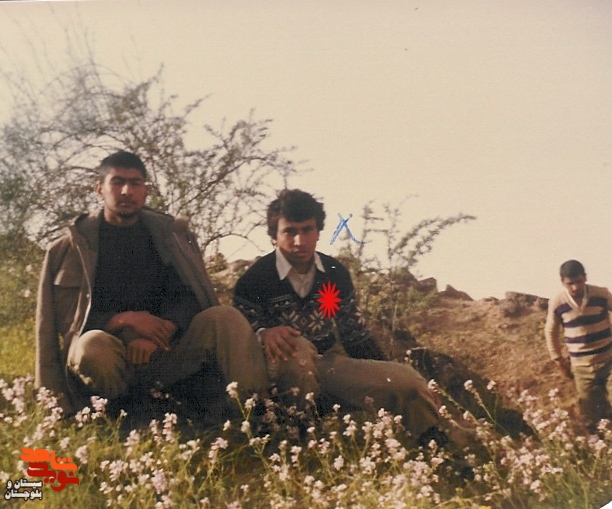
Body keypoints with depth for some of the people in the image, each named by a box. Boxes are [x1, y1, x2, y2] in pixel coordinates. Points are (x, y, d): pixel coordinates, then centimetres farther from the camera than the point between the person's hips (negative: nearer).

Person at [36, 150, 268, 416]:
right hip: (111, 355, -2)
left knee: (225, 317, -22)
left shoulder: (169, 233, 12)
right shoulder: (71, 247, 5)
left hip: (163, 349, 3)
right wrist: (125, 319, -18)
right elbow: (66, 319, -1)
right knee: (93, 346, -38)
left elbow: (189, 296, 3)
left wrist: (161, 331, -19)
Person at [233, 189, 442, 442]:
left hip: (332, 362, 4)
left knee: (408, 381, -18)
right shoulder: (253, 281, -12)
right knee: (295, 347, -39)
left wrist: (385, 376, 4)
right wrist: (264, 334, -35)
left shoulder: (335, 273, 2)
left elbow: (355, 333, 10)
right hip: (287, 369, -3)